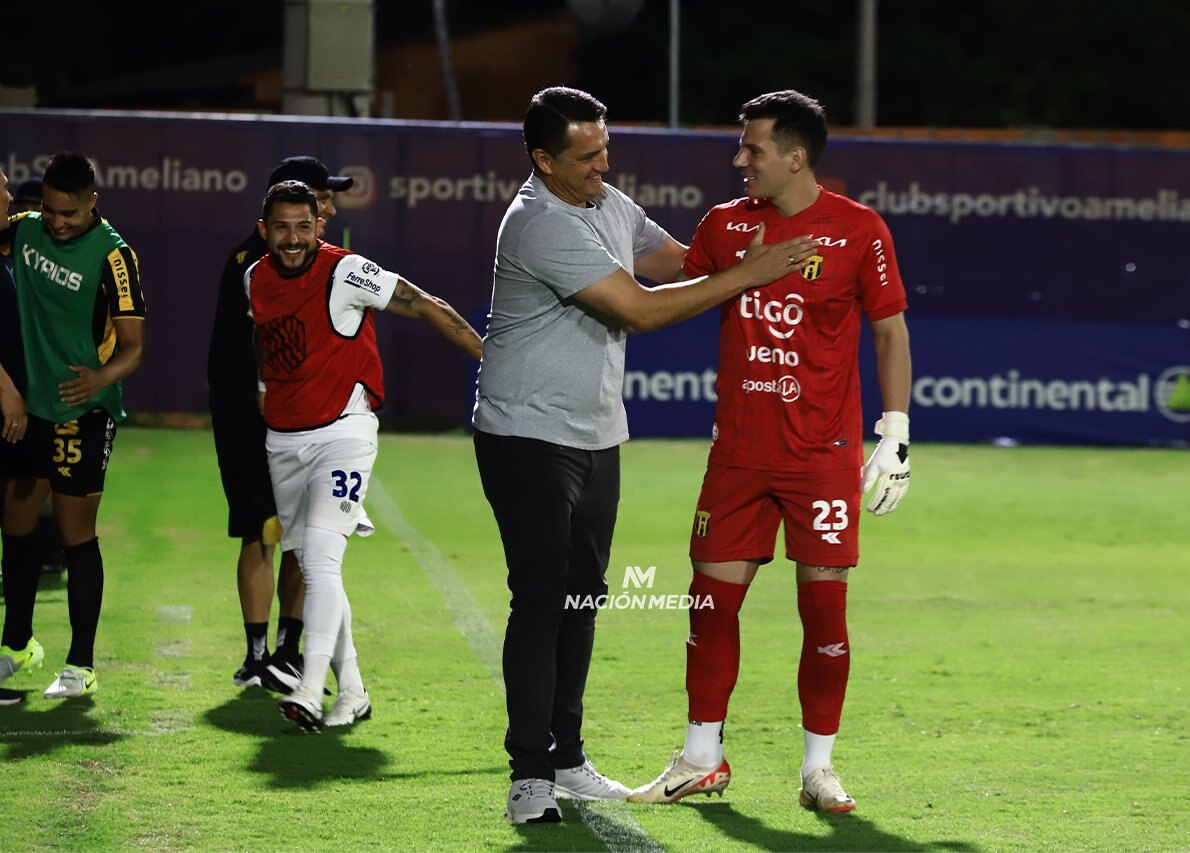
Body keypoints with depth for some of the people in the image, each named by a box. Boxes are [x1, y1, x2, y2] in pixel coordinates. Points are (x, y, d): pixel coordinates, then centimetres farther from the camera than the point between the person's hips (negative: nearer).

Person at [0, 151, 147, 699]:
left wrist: (101, 377, -37)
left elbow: (133, 346, -16)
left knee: (76, 536, -3)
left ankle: (81, 665, 5)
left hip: (82, 414, -6)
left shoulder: (112, 256, -15)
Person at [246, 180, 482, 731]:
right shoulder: (254, 281, 4)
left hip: (342, 433, -6)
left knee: (320, 560, -19)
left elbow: (427, 308, -11)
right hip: (282, 442, 6)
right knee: (313, 569, 9)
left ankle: (311, 691, -26)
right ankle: (351, 693, 19)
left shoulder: (346, 273, -13)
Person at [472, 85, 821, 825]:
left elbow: (680, 263, 17)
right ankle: (531, 775, -10)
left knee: (582, 596, 11)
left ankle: (566, 759, 19)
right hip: (530, 438, -9)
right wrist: (747, 275, -19)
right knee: (541, 599, -11)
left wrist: (759, 255, -1)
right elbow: (639, 311, -24)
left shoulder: (611, 207, 7)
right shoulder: (541, 225, -23)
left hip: (597, 437, 9)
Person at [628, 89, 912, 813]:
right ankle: (703, 760, 15)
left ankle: (819, 769, 8)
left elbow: (891, 330, 1)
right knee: (713, 597, 3)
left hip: (823, 453, -3)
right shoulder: (727, 224, 7)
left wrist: (895, 434, -4)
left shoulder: (859, 230, -4)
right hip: (739, 449, 4)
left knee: (825, 605, -2)